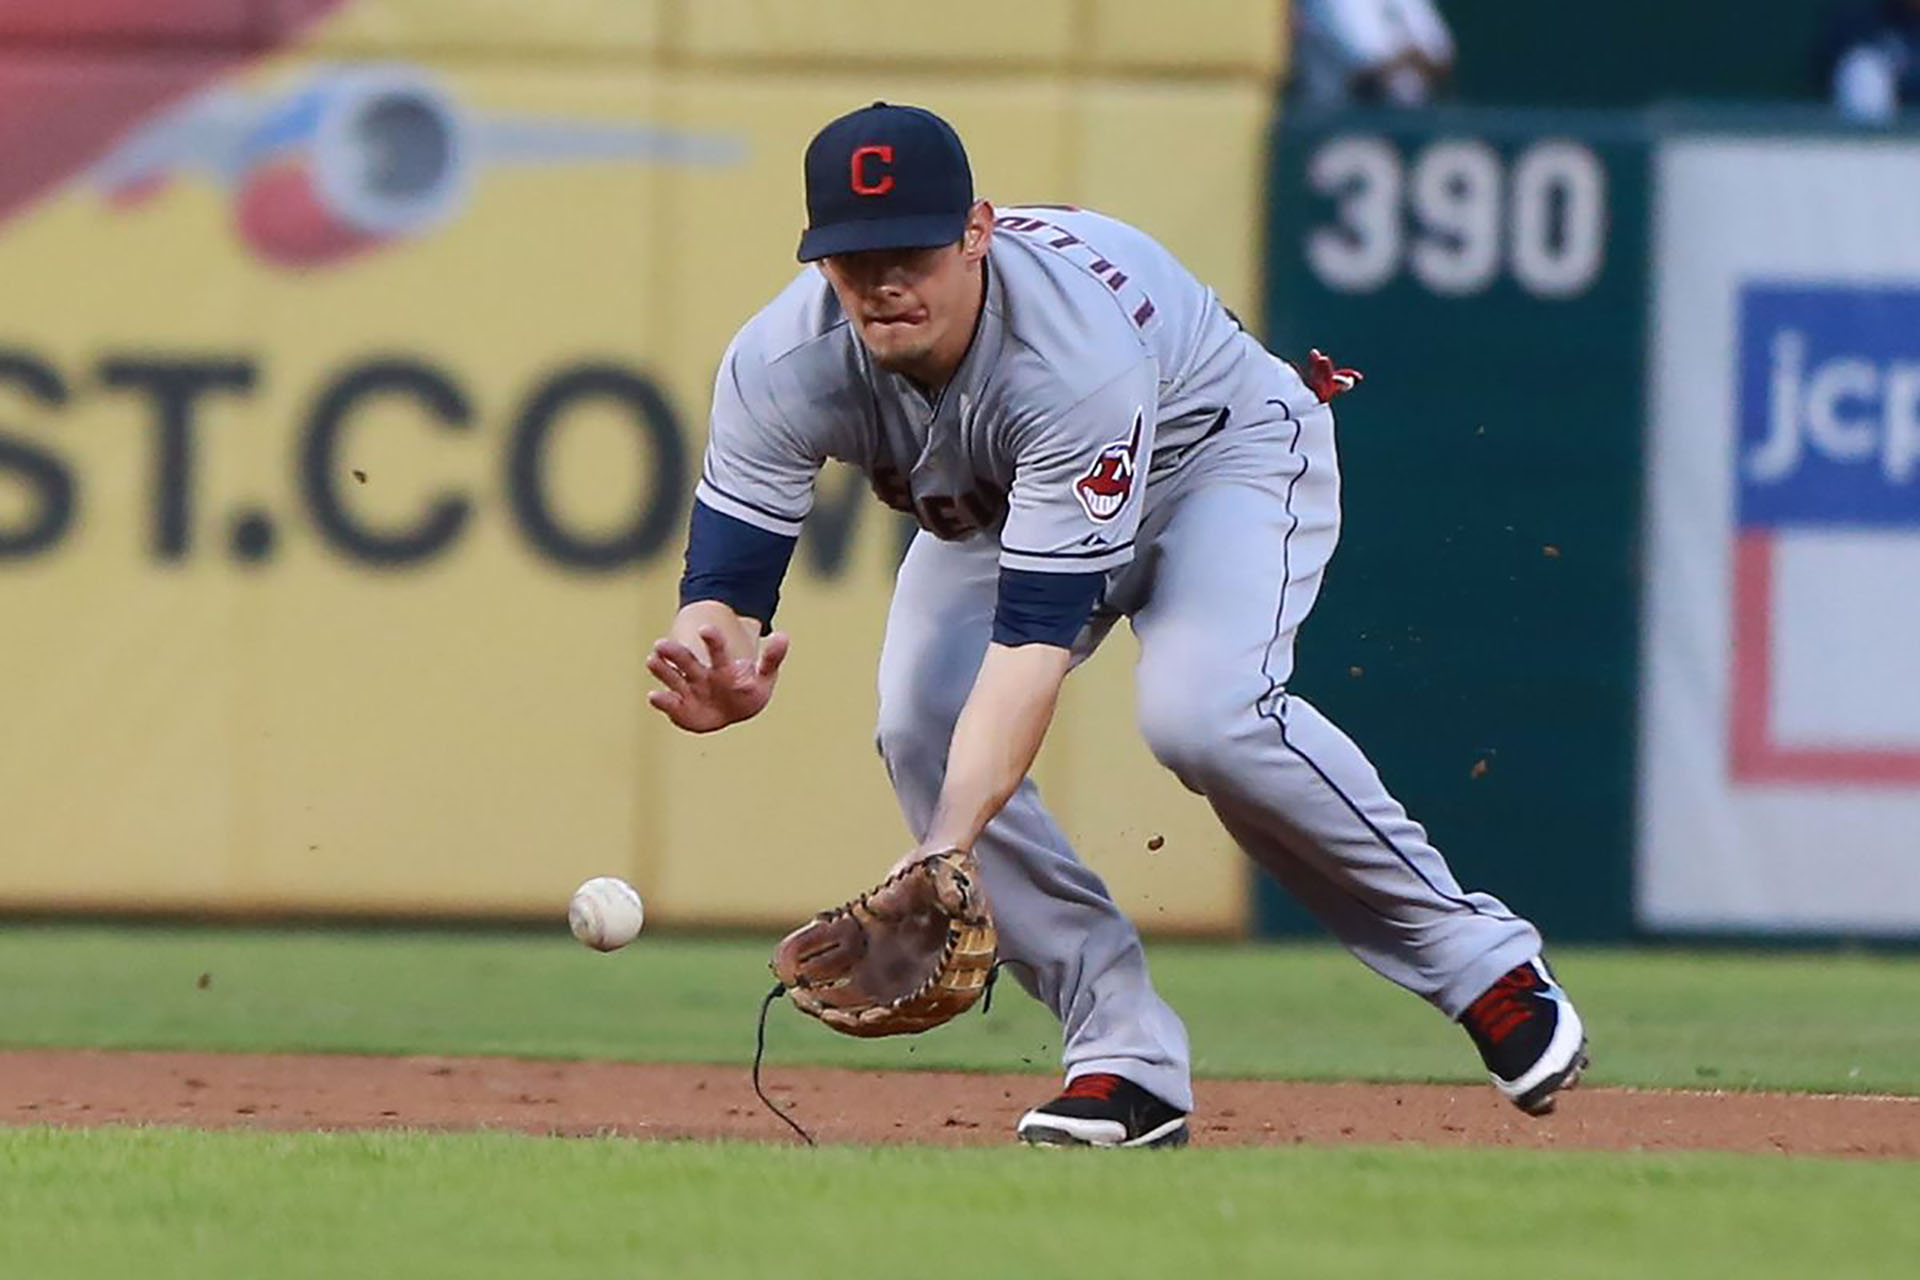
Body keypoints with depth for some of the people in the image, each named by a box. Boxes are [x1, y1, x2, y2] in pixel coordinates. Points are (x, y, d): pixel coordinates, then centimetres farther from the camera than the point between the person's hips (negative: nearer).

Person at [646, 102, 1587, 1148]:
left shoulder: (1075, 347, -42)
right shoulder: (780, 367, -28)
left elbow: (1037, 630, -45)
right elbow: (724, 577, -30)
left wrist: (952, 843, -55)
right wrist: (717, 660, -56)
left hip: (1223, 449, -6)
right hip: (996, 501, 6)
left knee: (1201, 715, -32)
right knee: (920, 730, -19)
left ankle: (1481, 962, -13)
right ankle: (1126, 1062, -9)